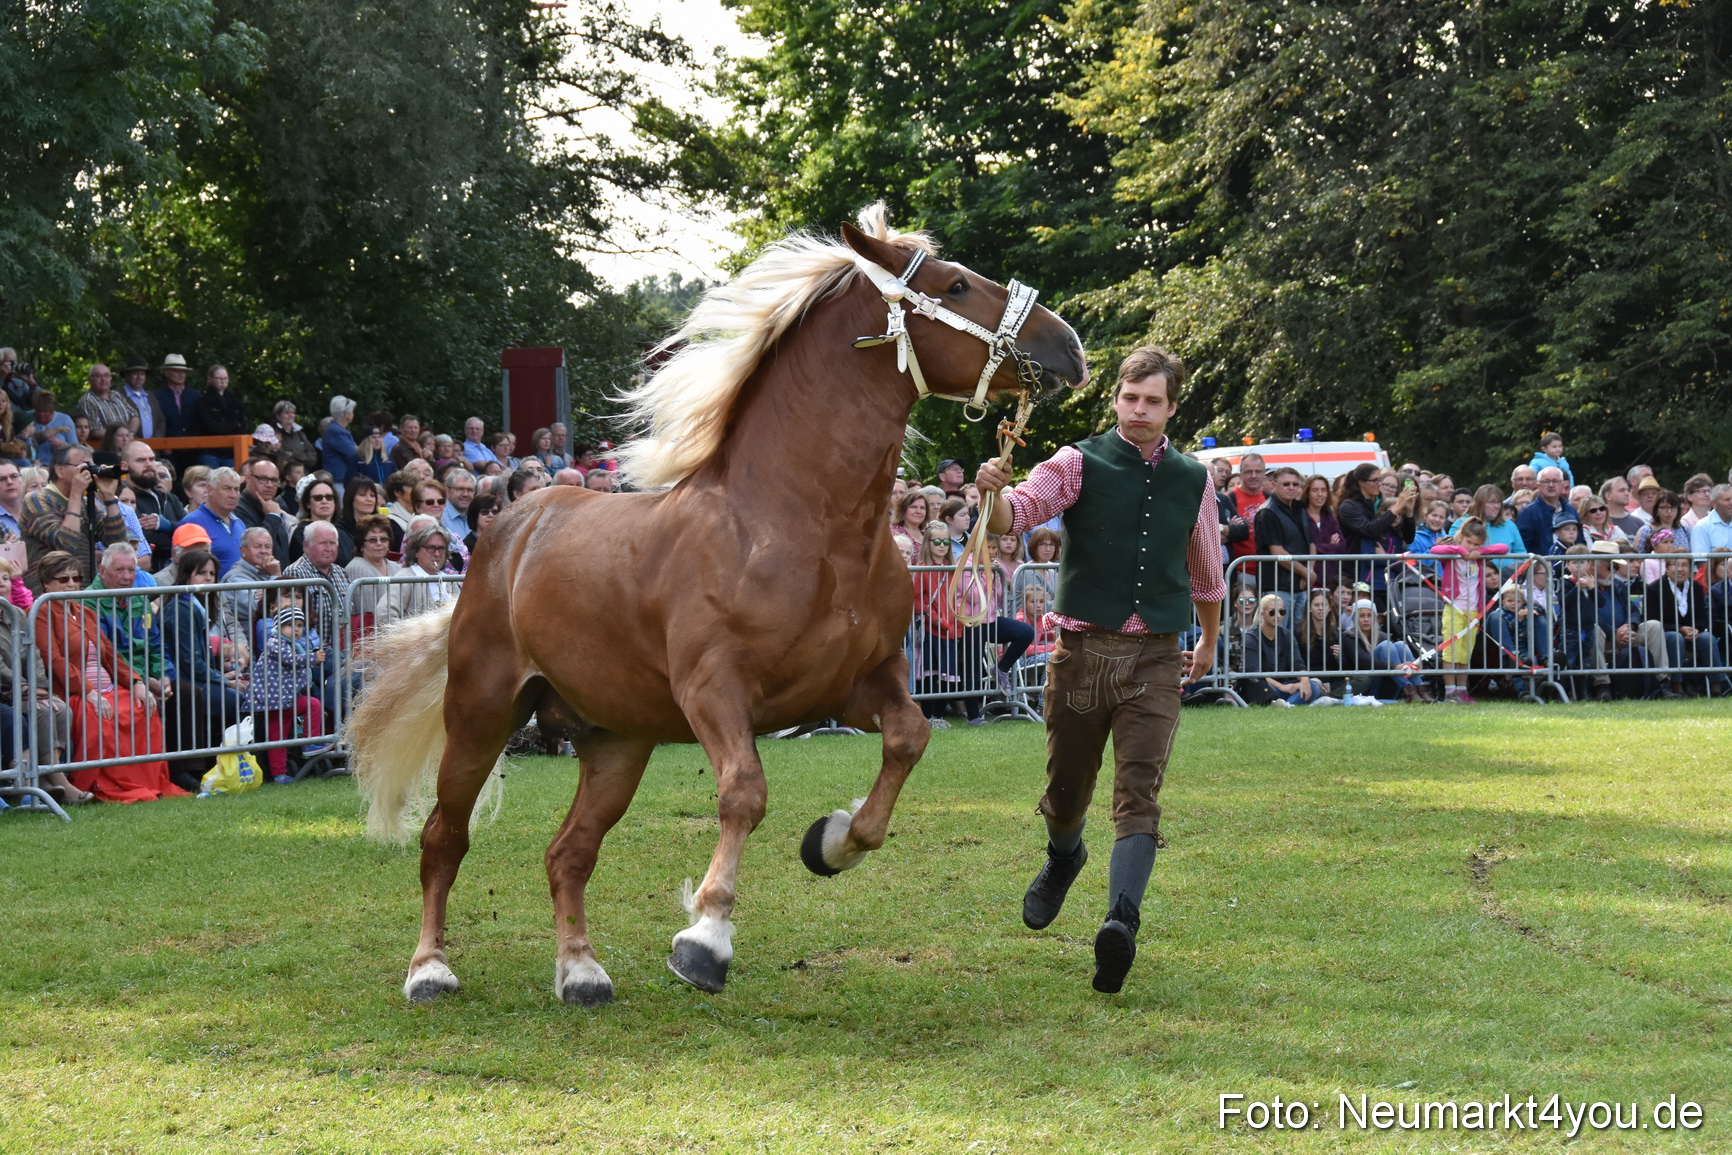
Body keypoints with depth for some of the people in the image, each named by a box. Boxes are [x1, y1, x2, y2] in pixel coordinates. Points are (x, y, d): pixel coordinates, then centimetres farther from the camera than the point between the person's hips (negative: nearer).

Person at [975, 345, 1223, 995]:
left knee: (1139, 791, -14)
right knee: (1067, 785, 12)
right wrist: (993, 493, -40)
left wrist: (1209, 641, 34)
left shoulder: (1193, 482, 8)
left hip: (1156, 657, 1)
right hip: (1082, 648, -1)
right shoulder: (1079, 465, -1)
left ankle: (1122, 919, -27)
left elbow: (1206, 571, 23)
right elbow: (1015, 515, -17)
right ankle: (1063, 857, 46)